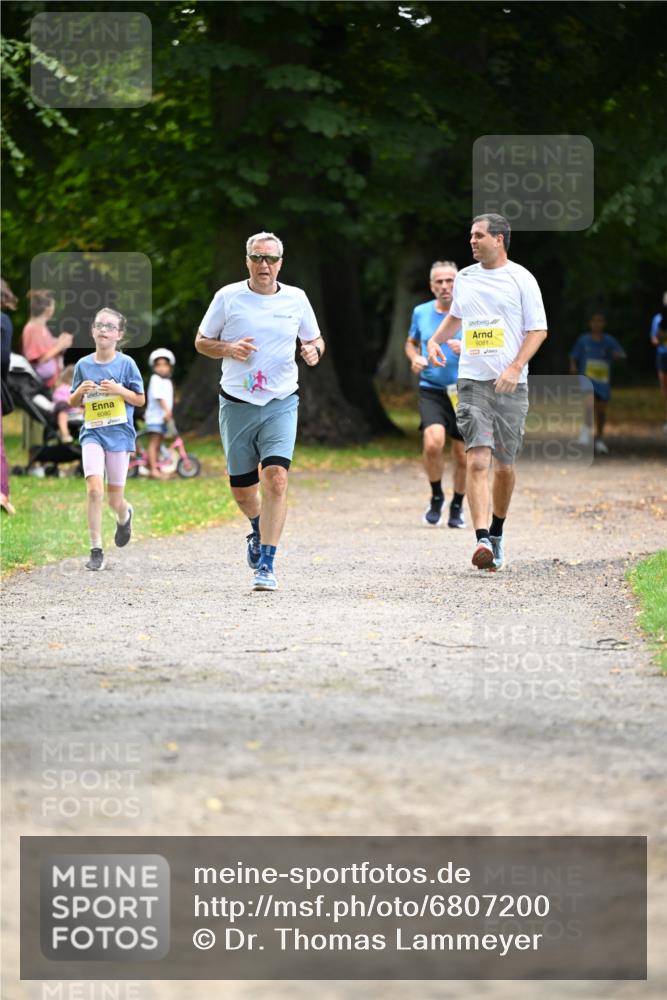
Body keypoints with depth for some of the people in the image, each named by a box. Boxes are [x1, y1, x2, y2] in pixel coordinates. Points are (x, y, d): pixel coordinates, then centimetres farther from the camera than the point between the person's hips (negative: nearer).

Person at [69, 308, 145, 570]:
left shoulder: (126, 364, -1)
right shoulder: (83, 365, 4)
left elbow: (140, 400, 3)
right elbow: (73, 403, 13)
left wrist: (119, 390, -14)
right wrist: (80, 391, -9)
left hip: (119, 433, -1)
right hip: (92, 433, 1)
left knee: (114, 499, 5)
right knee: (94, 489, -18)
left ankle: (124, 516, 44)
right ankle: (96, 550, -13)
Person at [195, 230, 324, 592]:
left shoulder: (296, 299, 4)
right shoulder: (228, 297, 0)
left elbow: (314, 339, 18)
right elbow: (201, 342, 8)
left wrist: (314, 350, -6)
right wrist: (228, 348, -12)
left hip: (281, 403, -1)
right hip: (236, 403, 1)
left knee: (275, 477, -19)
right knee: (242, 489, 7)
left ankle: (266, 564, -16)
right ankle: (259, 530, 43)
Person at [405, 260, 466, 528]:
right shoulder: (421, 313, 6)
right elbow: (411, 342, 24)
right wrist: (415, 358, 2)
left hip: (463, 392, 0)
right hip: (430, 391, 0)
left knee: (463, 457, 3)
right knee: (433, 443, -23)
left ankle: (457, 507, 28)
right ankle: (436, 497, 2)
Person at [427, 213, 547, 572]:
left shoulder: (521, 279, -2)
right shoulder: (464, 278, 11)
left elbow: (539, 330, -3)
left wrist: (515, 368, -14)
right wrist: (436, 340, 11)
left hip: (510, 384, -2)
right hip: (472, 381, 2)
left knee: (504, 466, 6)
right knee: (477, 461, -14)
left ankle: (496, 532, 28)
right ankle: (482, 541, -22)